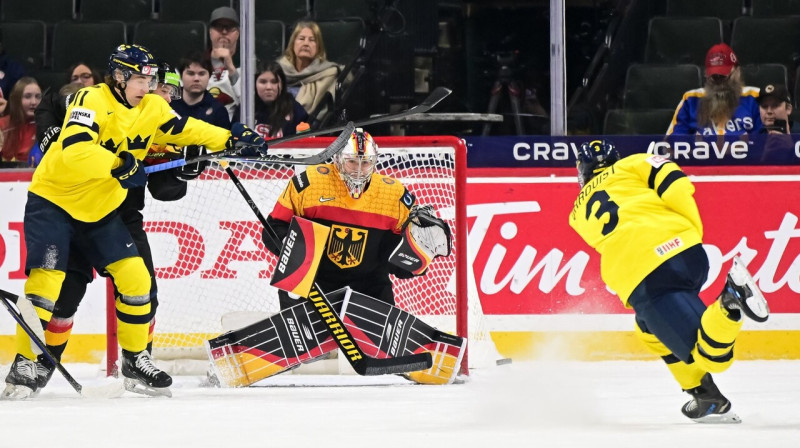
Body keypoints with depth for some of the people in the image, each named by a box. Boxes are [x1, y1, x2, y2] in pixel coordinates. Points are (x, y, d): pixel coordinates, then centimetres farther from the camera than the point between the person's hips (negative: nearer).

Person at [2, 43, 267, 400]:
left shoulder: (152, 109, 0)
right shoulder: (92, 101, -22)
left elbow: (186, 130, 12)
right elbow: (74, 150, -36)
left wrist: (232, 140, 2)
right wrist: (119, 165, -38)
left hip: (100, 211, 7)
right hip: (53, 201, -7)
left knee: (135, 278, -1)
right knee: (47, 278, -19)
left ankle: (135, 360, 14)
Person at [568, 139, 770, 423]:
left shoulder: (579, 213, 29)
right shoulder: (633, 165, 22)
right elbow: (675, 184, 6)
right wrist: (695, 232, 11)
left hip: (634, 277, -2)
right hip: (683, 249, 2)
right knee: (649, 328, 30)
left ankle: (729, 302, -33)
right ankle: (706, 401, 11)